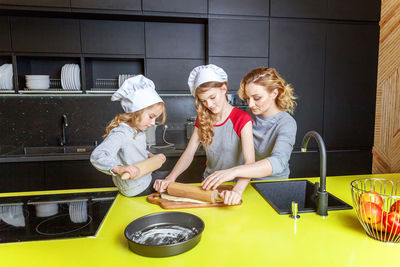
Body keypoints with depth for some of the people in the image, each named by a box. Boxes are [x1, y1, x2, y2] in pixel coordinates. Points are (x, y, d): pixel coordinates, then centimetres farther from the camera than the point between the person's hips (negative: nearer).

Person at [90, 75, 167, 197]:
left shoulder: (138, 130, 2)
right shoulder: (120, 133, -27)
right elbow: (97, 156, -37)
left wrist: (150, 156, 2)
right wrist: (118, 168, -51)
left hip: (145, 181, 9)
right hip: (136, 191, -9)